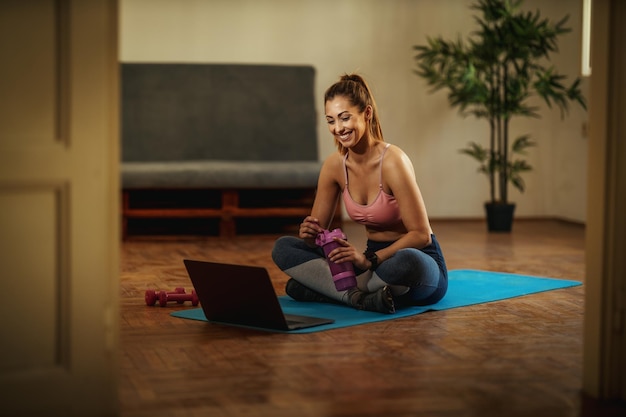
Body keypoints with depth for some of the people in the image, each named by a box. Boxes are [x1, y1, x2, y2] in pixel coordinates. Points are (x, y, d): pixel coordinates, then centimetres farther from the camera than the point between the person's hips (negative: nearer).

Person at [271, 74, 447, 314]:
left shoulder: (392, 161, -20)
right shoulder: (334, 165, -3)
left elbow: (421, 234, -20)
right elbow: (318, 227, 4)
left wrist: (368, 259, -30)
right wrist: (309, 232, -20)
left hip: (418, 261, -6)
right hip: (374, 261, 6)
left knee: (405, 263, -43)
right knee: (283, 247, -10)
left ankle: (327, 288, -22)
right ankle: (361, 296, -25)